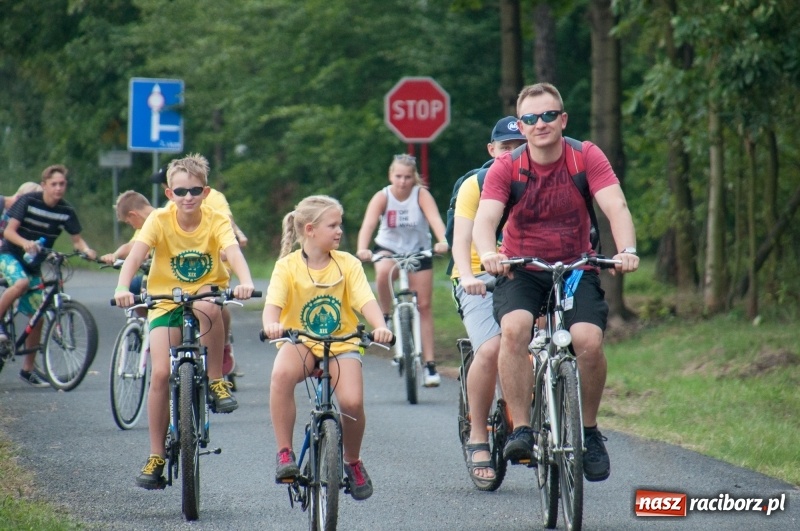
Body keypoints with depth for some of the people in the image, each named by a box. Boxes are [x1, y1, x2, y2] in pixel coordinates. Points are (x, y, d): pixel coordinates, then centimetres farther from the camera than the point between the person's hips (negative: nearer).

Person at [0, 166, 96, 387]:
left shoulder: (66, 211, -7)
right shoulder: (27, 201, -15)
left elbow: (77, 239, -4)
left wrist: (86, 250, -27)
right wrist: (25, 243, -39)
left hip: (35, 263, 4)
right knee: (21, 283, -38)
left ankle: (27, 369, 11)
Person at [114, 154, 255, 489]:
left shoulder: (216, 221, -10)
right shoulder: (159, 220, -10)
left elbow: (233, 253, -27)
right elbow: (136, 254, -24)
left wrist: (245, 283, -48)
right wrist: (123, 288, -43)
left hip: (206, 295, -1)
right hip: (166, 301, 1)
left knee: (207, 306, -38)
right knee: (160, 373, -14)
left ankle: (216, 381, -19)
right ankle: (156, 456, -3)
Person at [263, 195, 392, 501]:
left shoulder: (348, 264, 0)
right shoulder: (288, 266, -4)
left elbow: (366, 301, -10)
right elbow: (273, 303, -16)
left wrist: (380, 326, -32)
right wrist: (271, 324, -40)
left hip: (341, 343, 1)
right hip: (300, 342, -1)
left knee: (352, 402, -23)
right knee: (282, 373, -37)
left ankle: (353, 462, 10)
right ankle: (284, 453, -23)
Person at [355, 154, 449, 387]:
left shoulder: (421, 195, -18)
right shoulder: (382, 197, -17)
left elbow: (435, 219, -34)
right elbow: (368, 224, -32)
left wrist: (443, 241, -54)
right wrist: (362, 249, -51)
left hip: (418, 251, 0)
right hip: (388, 249, 0)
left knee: (423, 306, -2)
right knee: (383, 272, -37)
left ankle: (429, 364, 1)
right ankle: (384, 316, -12)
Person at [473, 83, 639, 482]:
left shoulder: (587, 157, -8)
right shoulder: (505, 168, -9)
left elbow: (615, 206, -19)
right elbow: (485, 218, -22)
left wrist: (626, 250, -40)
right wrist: (488, 254, -45)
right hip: (521, 271, 0)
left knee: (589, 341, -25)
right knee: (514, 328, -31)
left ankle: (589, 430, 0)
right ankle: (520, 430, -24)